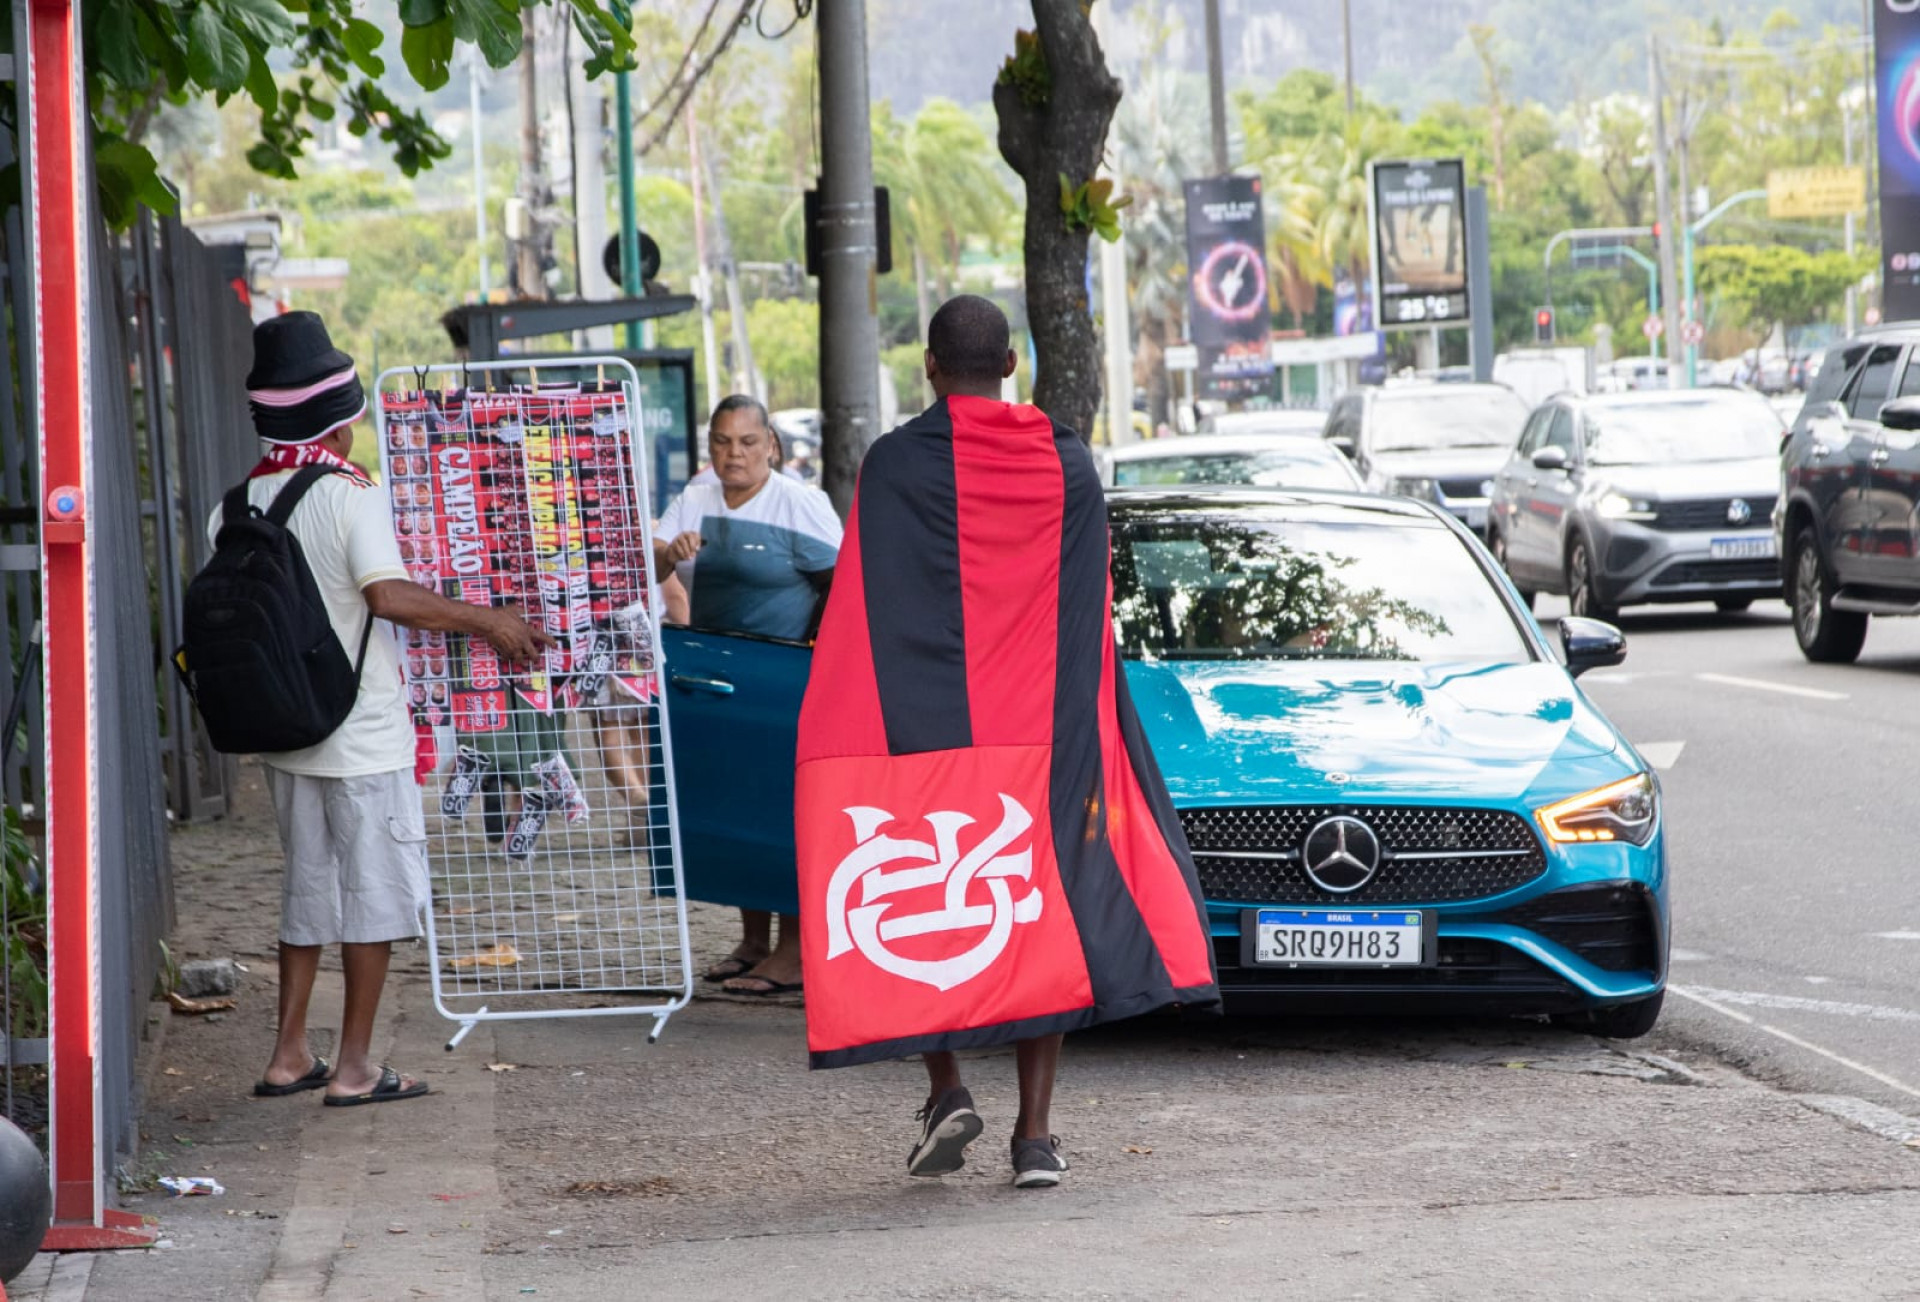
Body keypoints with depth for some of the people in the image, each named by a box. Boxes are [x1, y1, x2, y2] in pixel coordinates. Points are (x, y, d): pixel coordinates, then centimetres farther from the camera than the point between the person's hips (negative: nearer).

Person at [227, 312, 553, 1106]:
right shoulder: (351, 496, -14)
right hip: (361, 734, -6)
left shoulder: (243, 501, 4)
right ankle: (355, 1069, 3)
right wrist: (488, 621, -20)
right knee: (375, 892, 2)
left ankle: (290, 1055, 18)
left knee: (308, 888, 17)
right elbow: (388, 595, -27)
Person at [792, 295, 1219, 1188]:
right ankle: (1036, 1133, 2)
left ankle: (946, 1090, -3)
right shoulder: (1069, 465, 4)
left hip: (925, 727, -3)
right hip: (1042, 730, 3)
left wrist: (839, 748, -3)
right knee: (1038, 910, 6)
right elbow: (1091, 619, 6)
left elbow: (858, 624, -8)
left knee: (915, 907, 12)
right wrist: (1078, 744, 12)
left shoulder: (895, 465, -7)